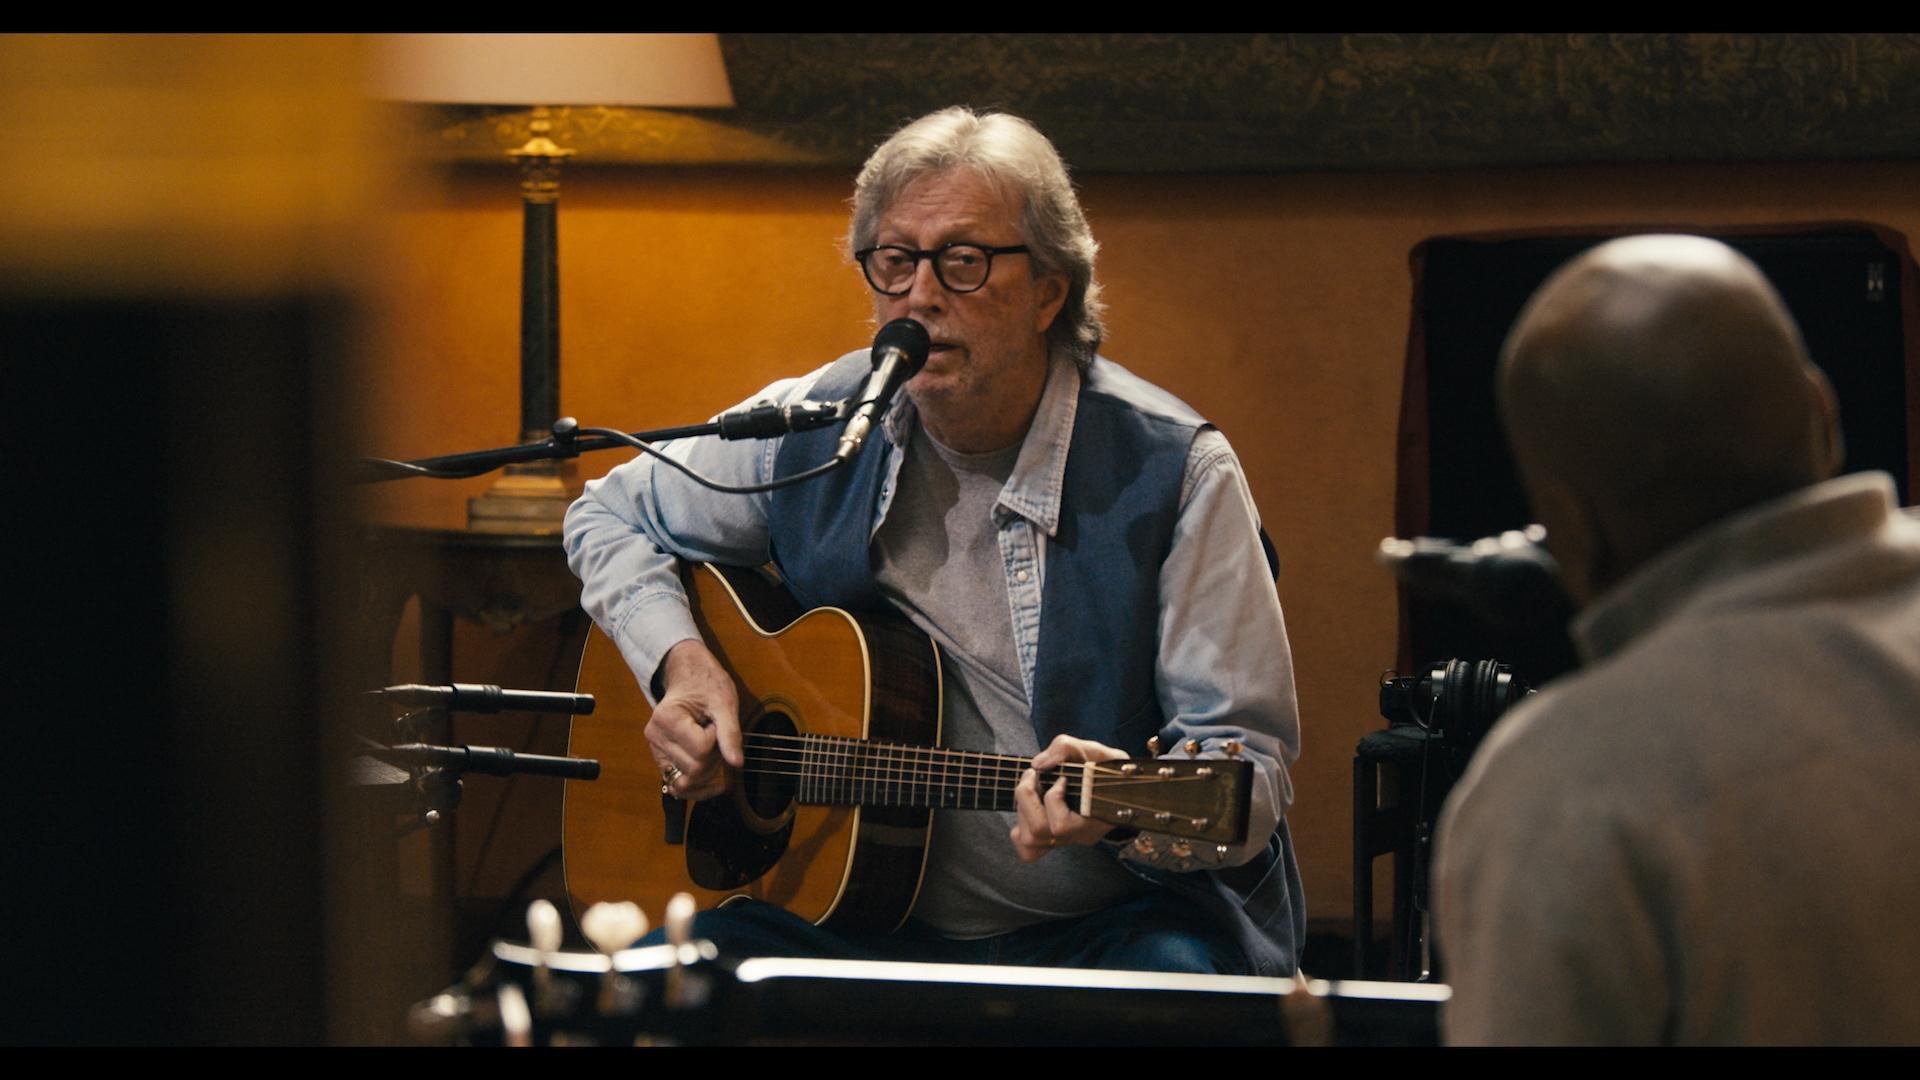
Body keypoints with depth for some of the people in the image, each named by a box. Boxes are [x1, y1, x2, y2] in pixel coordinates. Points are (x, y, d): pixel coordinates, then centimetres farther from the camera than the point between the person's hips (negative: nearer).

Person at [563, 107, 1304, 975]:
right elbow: (613, 515, 21)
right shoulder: (810, 435, 4)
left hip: (1102, 925, -2)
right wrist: (679, 665, 1)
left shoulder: (1172, 471, -9)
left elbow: (1250, 768, -10)